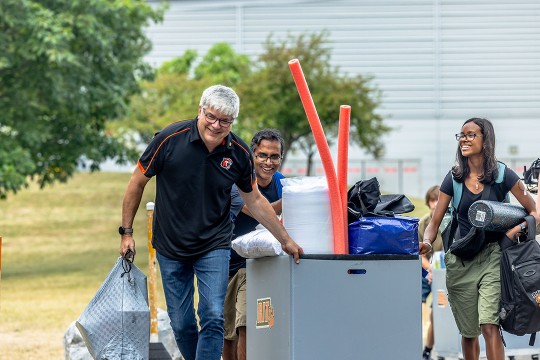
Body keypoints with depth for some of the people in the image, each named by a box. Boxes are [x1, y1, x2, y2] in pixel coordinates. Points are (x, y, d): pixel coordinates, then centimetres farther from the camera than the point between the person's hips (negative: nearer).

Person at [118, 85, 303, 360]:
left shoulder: (239, 153, -7)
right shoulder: (170, 139, -15)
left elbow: (254, 200, 9)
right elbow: (138, 182, -2)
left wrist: (286, 240, 14)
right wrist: (127, 232, 0)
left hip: (214, 247, 0)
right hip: (171, 247, 0)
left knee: (213, 318, -14)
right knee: (181, 324, 5)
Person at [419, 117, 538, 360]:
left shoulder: (502, 175, -4)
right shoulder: (454, 178, 4)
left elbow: (533, 212, 0)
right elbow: (435, 222, 4)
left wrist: (517, 229, -19)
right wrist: (426, 243, -16)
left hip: (492, 257, -4)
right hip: (461, 260, 4)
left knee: (489, 326, -19)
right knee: (468, 333, 10)